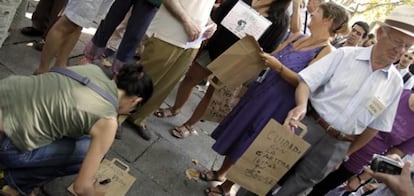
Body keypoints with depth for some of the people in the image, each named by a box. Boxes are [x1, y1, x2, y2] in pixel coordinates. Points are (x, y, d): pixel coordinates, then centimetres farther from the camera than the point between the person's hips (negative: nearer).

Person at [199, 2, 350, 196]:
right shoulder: (296, 36, 10)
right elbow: (272, 57, 13)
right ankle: (220, 173, 35)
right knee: (238, 134, 15)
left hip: (279, 103, -7)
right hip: (262, 90, 7)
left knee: (248, 144, 3)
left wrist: (278, 67, -25)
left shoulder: (327, 51, -13)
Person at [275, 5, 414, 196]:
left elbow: (375, 126, 9)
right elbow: (307, 80, -9)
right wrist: (302, 105, -29)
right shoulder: (345, 54, -6)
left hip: (338, 145, 2)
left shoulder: (395, 83, 1)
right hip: (309, 126, -1)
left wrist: (347, 152, 13)